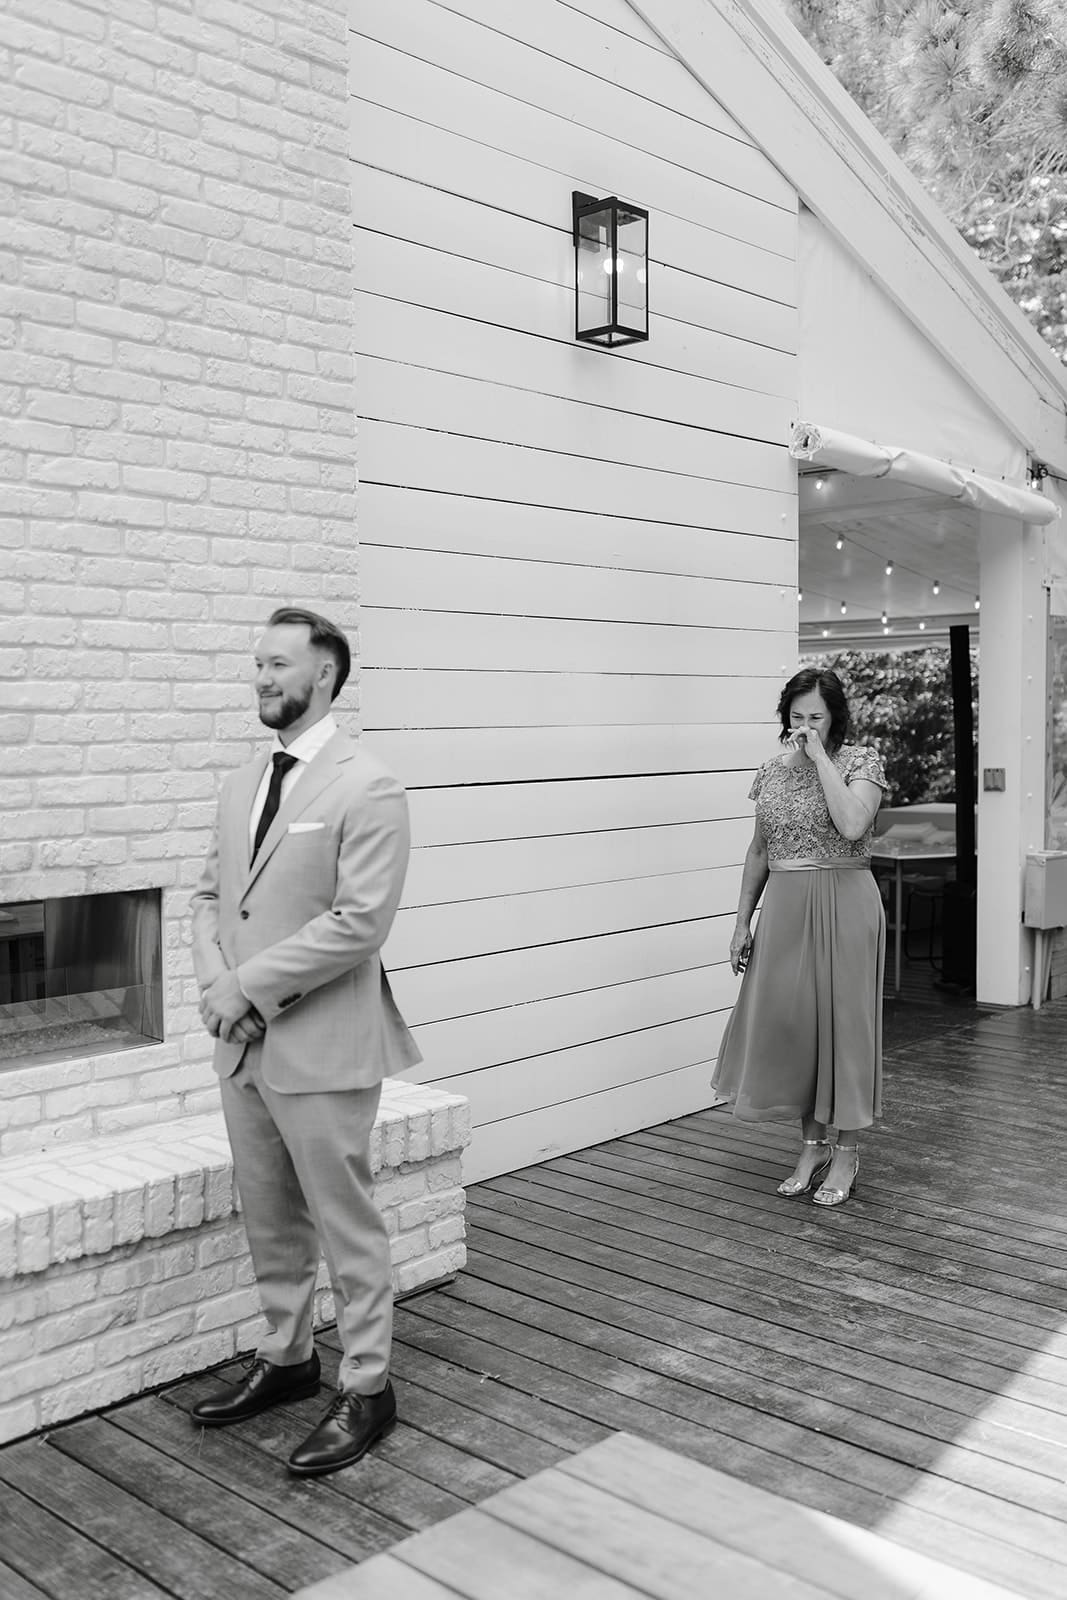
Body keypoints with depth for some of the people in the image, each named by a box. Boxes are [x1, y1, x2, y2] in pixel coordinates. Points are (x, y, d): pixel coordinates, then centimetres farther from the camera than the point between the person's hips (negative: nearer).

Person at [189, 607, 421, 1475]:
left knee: (345, 1222, 5)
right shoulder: (243, 783, 10)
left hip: (322, 1043, -7)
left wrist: (249, 984, -16)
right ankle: (287, 1356, 38)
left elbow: (358, 922, -20)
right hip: (243, 1040, 7)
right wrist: (214, 979, -5)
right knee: (269, 1219, 19)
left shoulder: (367, 787, -14)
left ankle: (367, 1387, 21)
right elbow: (211, 892, 14)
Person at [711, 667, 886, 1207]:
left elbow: (851, 825, -24)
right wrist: (742, 922, 10)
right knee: (787, 1022, 7)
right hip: (784, 909, 5)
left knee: (842, 1020, 2)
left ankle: (846, 1153, 17)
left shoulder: (861, 761, -5)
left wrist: (820, 757, -19)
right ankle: (812, 1145, 24)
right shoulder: (772, 770, 8)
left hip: (843, 906, -4)